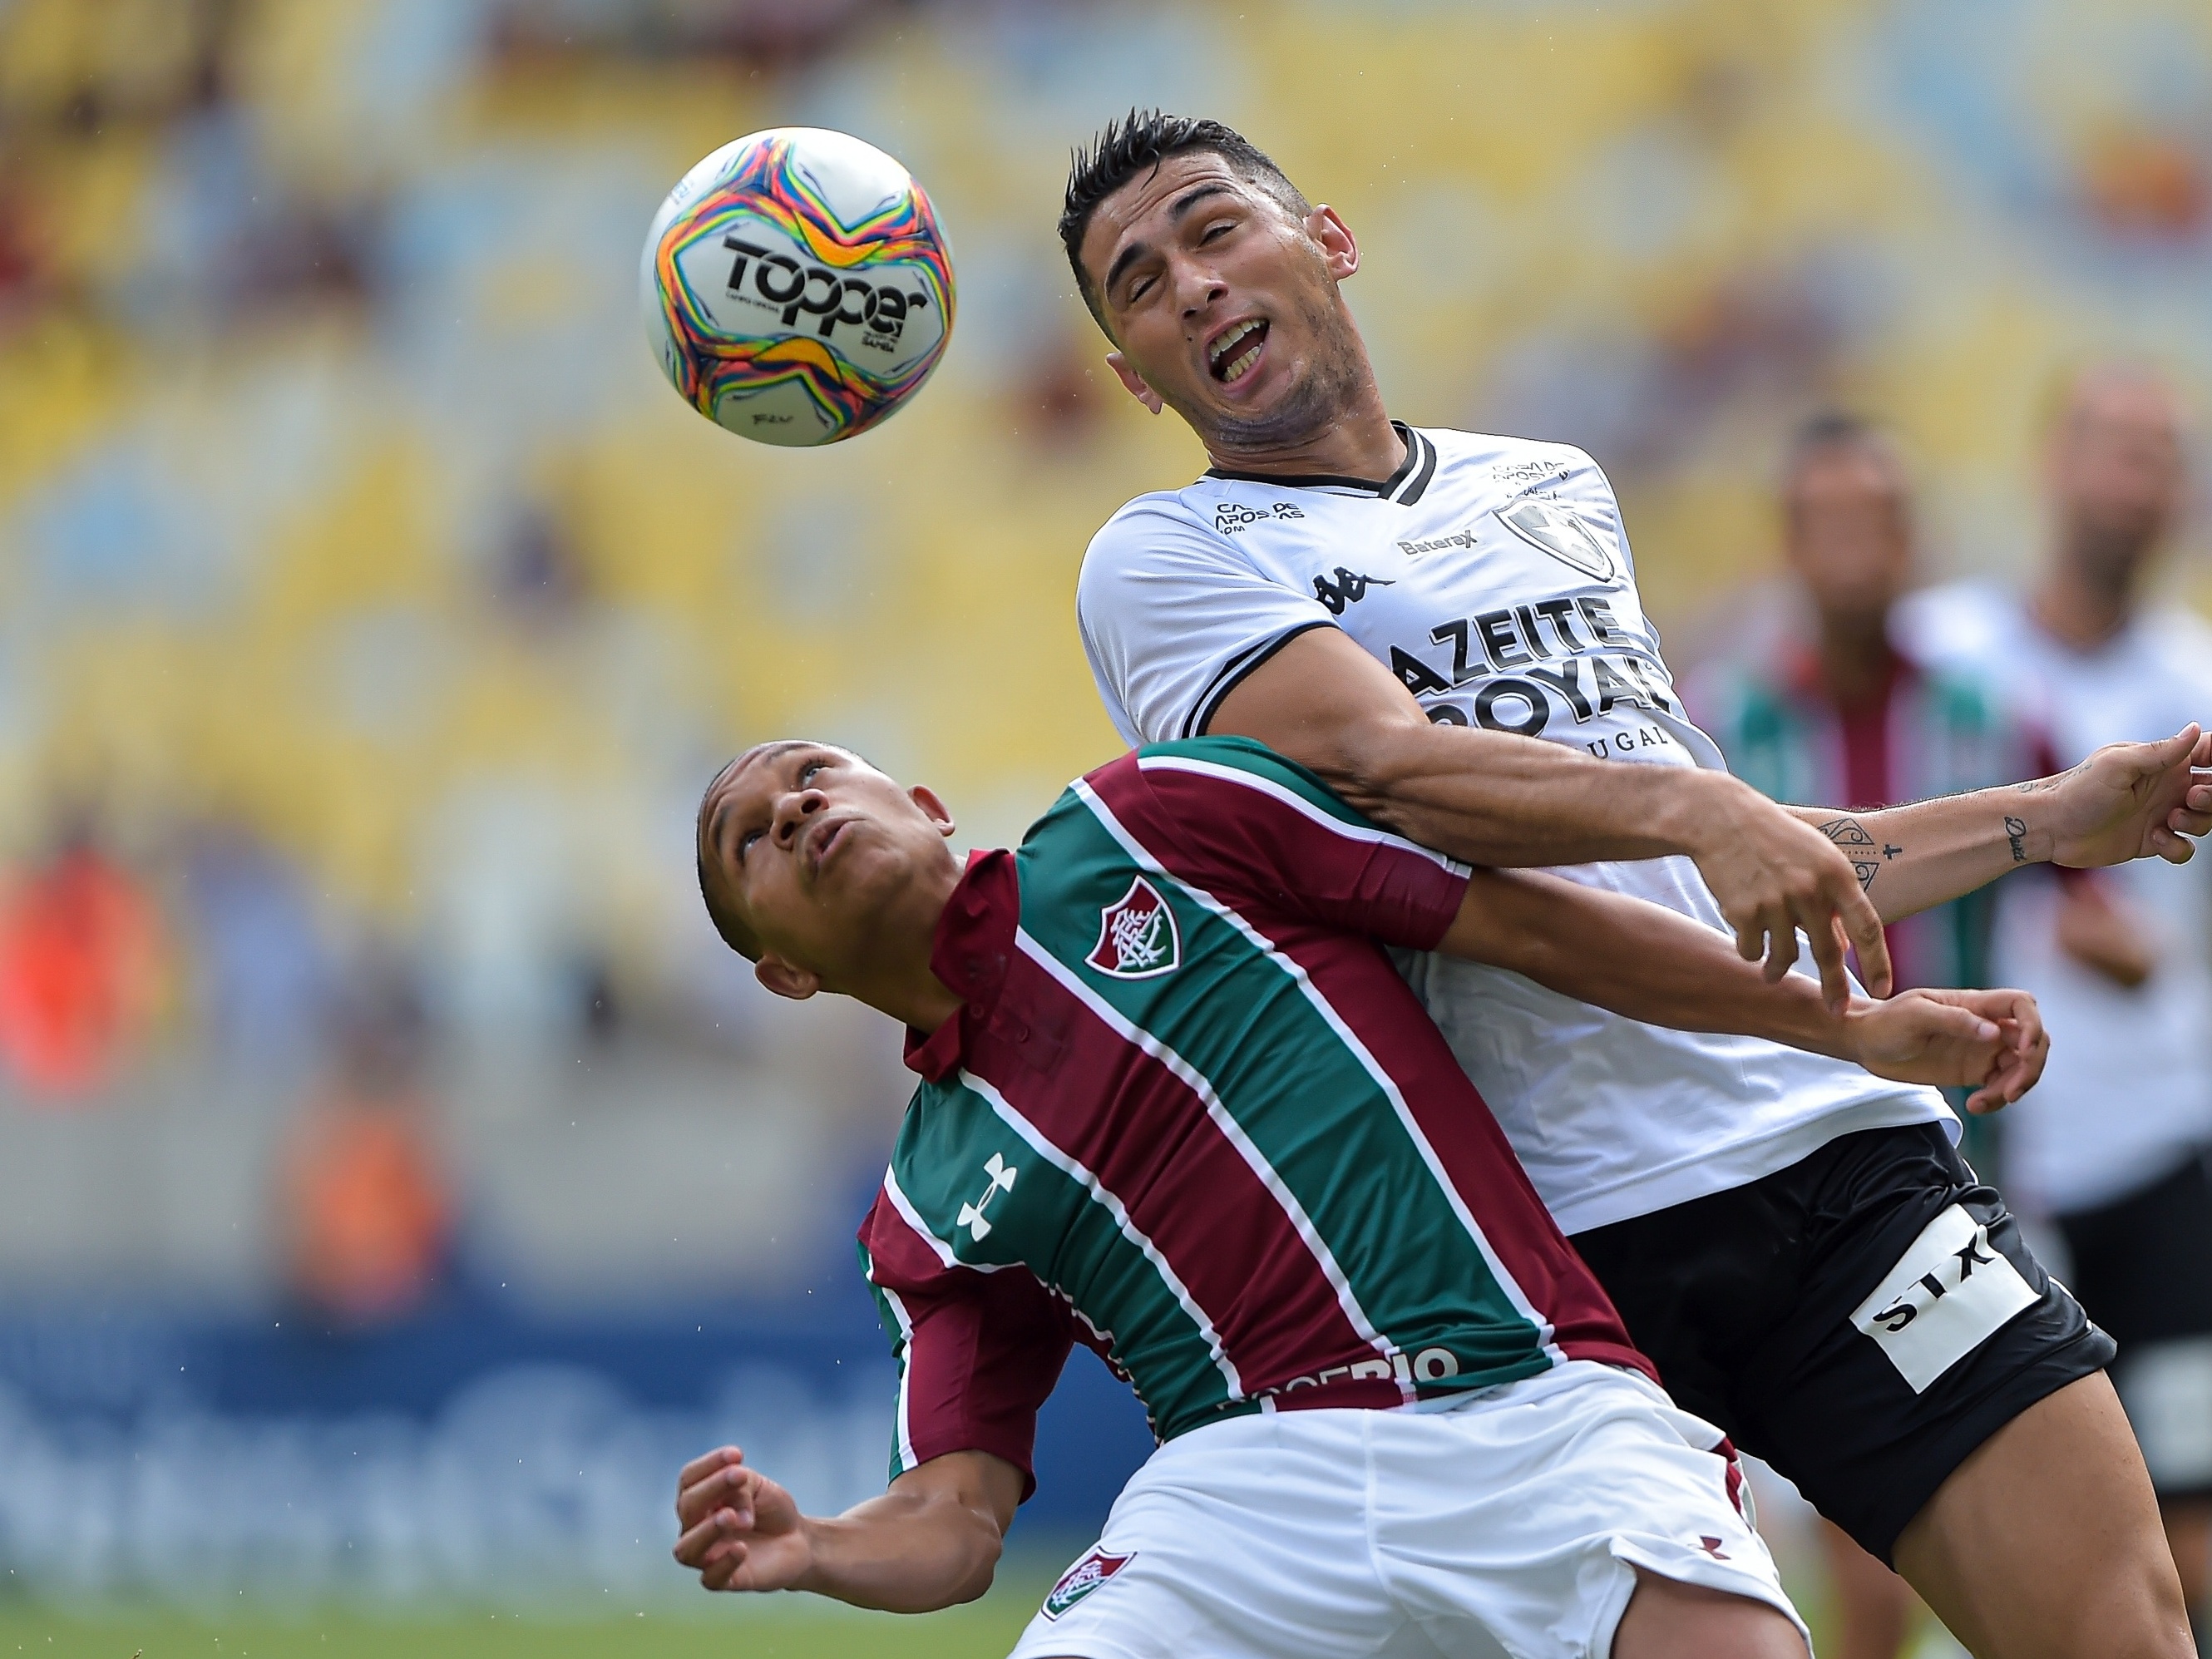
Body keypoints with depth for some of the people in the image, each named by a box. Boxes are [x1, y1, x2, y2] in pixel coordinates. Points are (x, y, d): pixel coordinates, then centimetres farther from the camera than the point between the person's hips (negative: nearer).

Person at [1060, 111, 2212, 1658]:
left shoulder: (1556, 489, 24)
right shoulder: (1165, 558, 4)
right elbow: (1386, 763, -16)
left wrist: (2048, 821, 31)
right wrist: (1694, 807, -31)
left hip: (1842, 1137, 4)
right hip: (1556, 1225, -4)